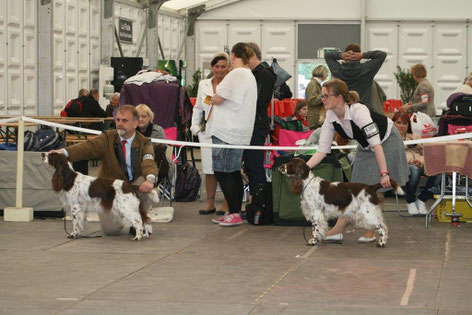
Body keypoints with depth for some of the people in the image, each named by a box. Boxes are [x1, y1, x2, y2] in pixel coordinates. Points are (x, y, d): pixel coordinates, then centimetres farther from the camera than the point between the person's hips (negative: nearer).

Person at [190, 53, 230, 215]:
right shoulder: (204, 85, 14)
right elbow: (198, 108, 22)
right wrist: (195, 126, 11)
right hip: (207, 131, 4)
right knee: (209, 168, 6)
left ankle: (226, 204, 6)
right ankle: (210, 203, 14)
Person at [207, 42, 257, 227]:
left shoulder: (236, 74, -15)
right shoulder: (250, 76, 17)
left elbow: (218, 99, -15)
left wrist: (212, 100, 6)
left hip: (227, 131, -10)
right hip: (240, 132, 10)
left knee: (222, 172, -5)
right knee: (233, 172, 13)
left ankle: (234, 213, -4)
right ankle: (235, 213, 16)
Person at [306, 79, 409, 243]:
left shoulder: (358, 111, -35)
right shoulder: (330, 119, -15)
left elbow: (376, 143, -38)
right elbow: (322, 151, -12)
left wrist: (384, 173, -41)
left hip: (387, 141, -6)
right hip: (365, 146, 6)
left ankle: (371, 231, 2)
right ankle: (337, 230, 0)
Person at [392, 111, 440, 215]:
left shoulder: (415, 137, 34)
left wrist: (421, 161, -5)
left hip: (421, 165, 4)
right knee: (414, 170, -41)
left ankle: (421, 200, -12)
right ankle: (410, 202, -17)